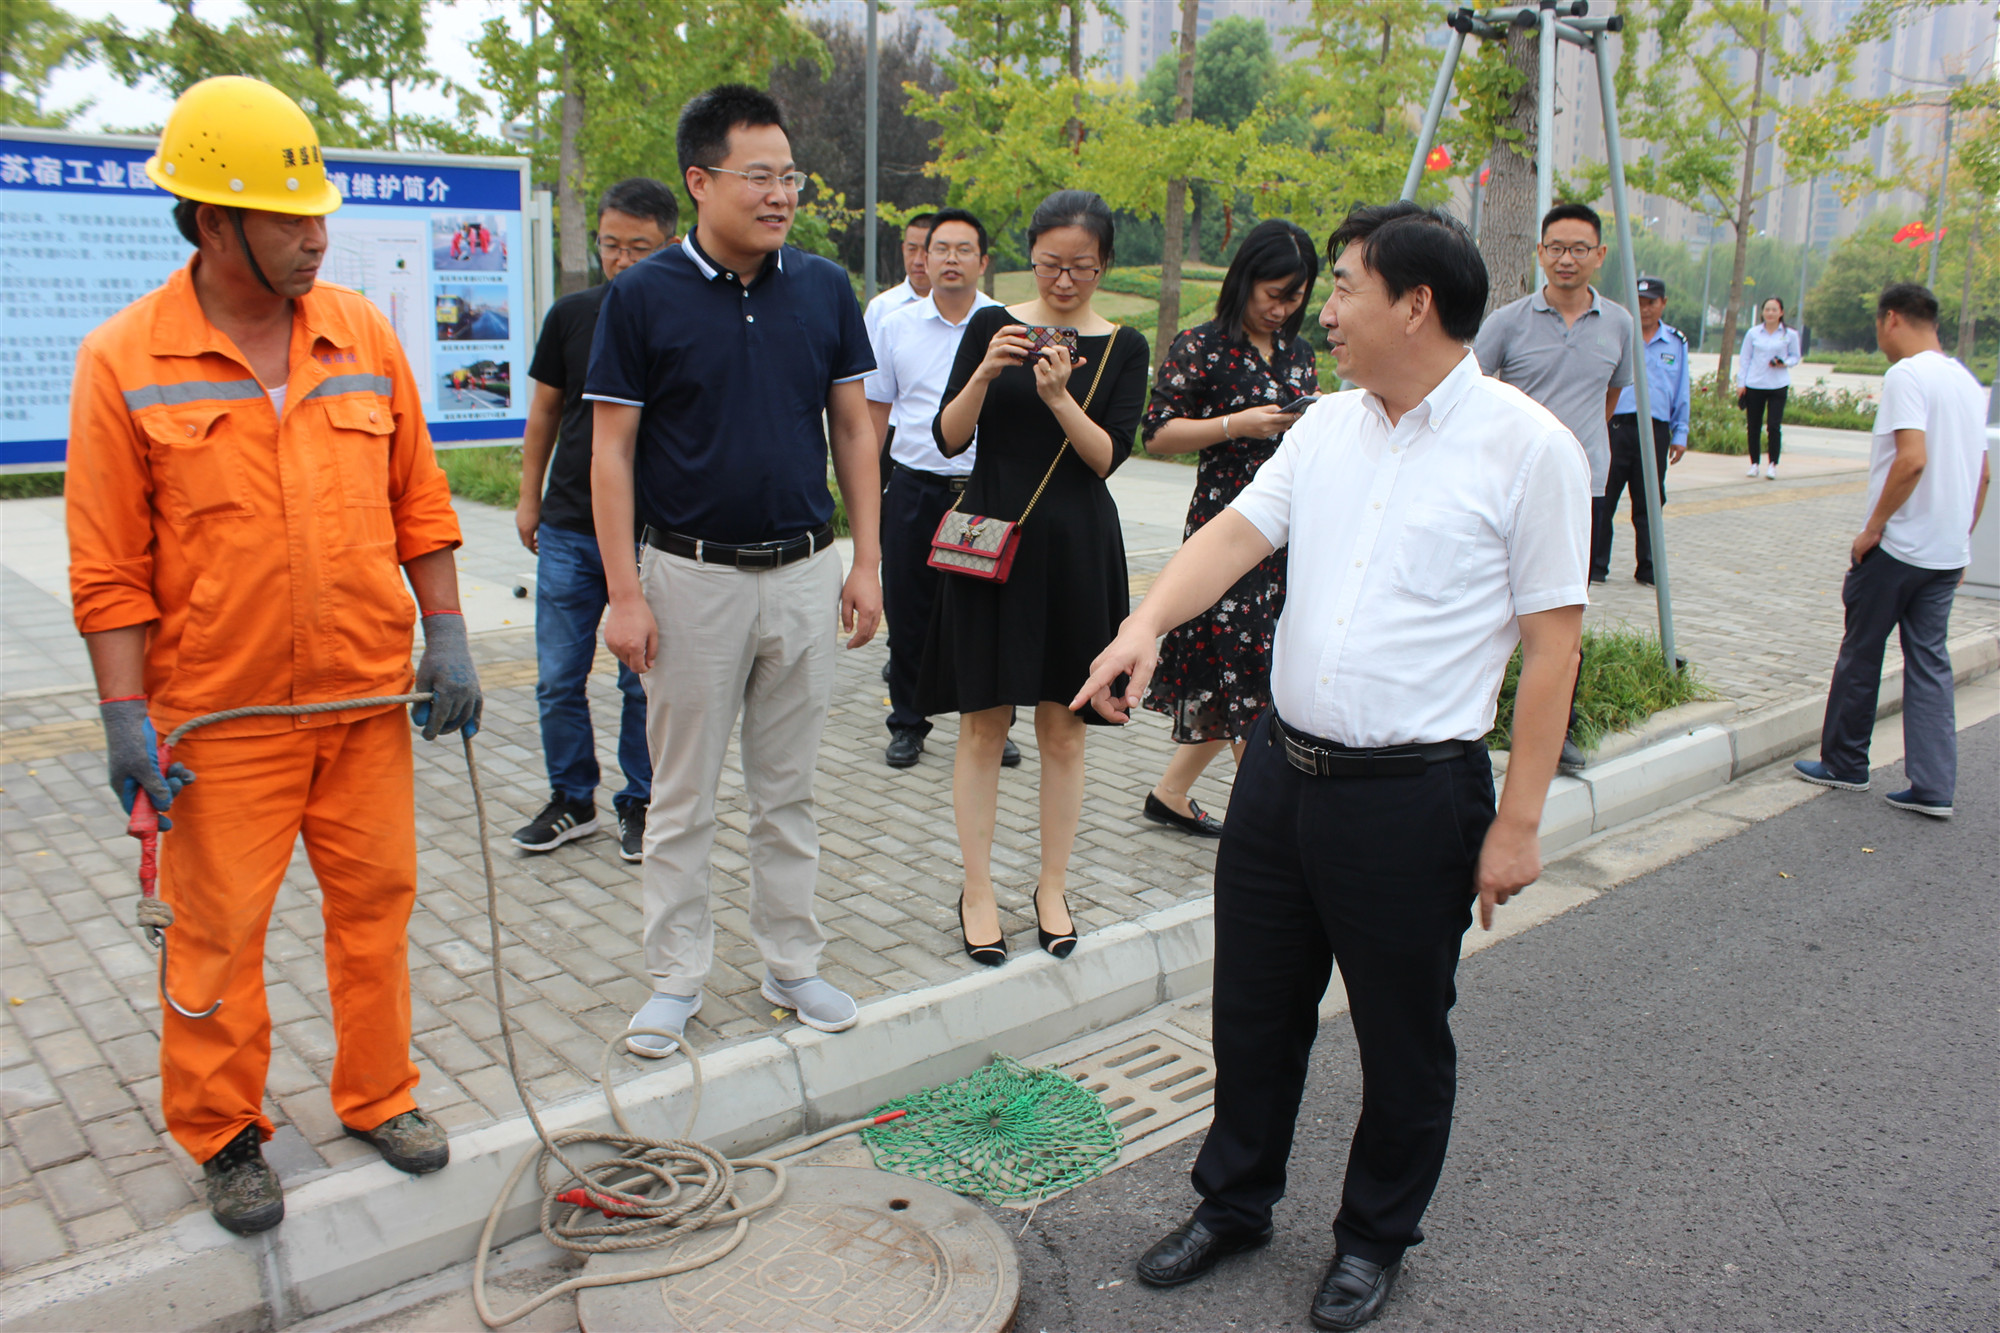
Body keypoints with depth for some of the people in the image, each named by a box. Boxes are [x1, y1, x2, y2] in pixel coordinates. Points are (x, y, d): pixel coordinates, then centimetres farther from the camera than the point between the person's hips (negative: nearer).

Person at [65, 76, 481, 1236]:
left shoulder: (364, 334, 3)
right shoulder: (125, 360, -7)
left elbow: (419, 502, 8)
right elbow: (110, 566, -5)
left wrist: (448, 638, 3)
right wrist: (127, 714, -9)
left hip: (369, 696, 3)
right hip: (222, 713, -3)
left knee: (377, 900, 13)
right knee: (219, 928, 8)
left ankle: (380, 1095, 32)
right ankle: (224, 1134, 28)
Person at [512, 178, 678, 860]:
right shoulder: (572, 314, 4)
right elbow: (546, 409, 14)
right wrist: (529, 497, 13)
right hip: (567, 529, 3)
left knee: (645, 681, 6)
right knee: (558, 678, 7)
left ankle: (641, 804, 23)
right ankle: (571, 800, 24)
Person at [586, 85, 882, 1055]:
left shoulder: (824, 288, 3)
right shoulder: (643, 296, -6)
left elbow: (853, 431, 8)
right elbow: (611, 449, -5)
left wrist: (866, 562, 3)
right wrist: (625, 592, -10)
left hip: (804, 574, 3)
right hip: (692, 576, -2)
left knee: (789, 791, 13)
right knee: (683, 798, 8)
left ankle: (791, 964, 27)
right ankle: (676, 979, 22)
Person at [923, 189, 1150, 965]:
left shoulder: (1122, 348, 4)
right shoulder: (991, 327, 4)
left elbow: (1108, 457, -6)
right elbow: (949, 438, -2)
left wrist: (1060, 399, -21)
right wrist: (983, 374, -18)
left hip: (1076, 550, 1)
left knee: (1062, 725, 7)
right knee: (982, 722, 2)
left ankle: (1052, 887, 21)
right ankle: (977, 894, 13)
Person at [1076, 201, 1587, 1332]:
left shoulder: (1527, 445, -11)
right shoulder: (1328, 426, 7)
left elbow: (1552, 641, -10)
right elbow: (1239, 532, 2)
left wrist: (1519, 820, -12)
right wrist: (1146, 623, -18)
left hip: (1414, 796, -5)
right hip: (1283, 764, 6)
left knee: (1402, 1037, 13)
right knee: (1255, 1007, 18)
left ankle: (1376, 1239, 36)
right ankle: (1234, 1204, 39)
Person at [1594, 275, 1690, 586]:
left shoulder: (1676, 342, 14)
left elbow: (1682, 394, 18)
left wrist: (1680, 434, 14)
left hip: (1655, 431, 2)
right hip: (1615, 426, -2)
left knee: (1649, 503, 6)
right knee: (1602, 501, -2)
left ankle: (1648, 568, 14)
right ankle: (1596, 566, 8)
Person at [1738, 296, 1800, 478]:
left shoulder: (1790, 334, 3)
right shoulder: (1753, 333, 4)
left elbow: (1795, 357, 11)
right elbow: (1744, 358, 8)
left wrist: (1784, 363, -11)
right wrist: (1741, 383, 3)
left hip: (1778, 386, -1)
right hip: (1754, 385, 1)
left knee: (1774, 426, -7)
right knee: (1754, 426, 4)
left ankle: (1772, 465, 3)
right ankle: (1754, 464, 16)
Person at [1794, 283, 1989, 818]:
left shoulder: (1906, 375, -13)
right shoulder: (1967, 380, 13)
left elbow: (1912, 458, -24)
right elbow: (1982, 472, 16)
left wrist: (1872, 528, -16)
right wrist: (1961, 540, 21)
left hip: (1898, 547, -8)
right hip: (1949, 551, 8)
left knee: (1860, 653, 7)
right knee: (1930, 661, 8)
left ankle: (1845, 764, 19)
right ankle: (1933, 788, 5)